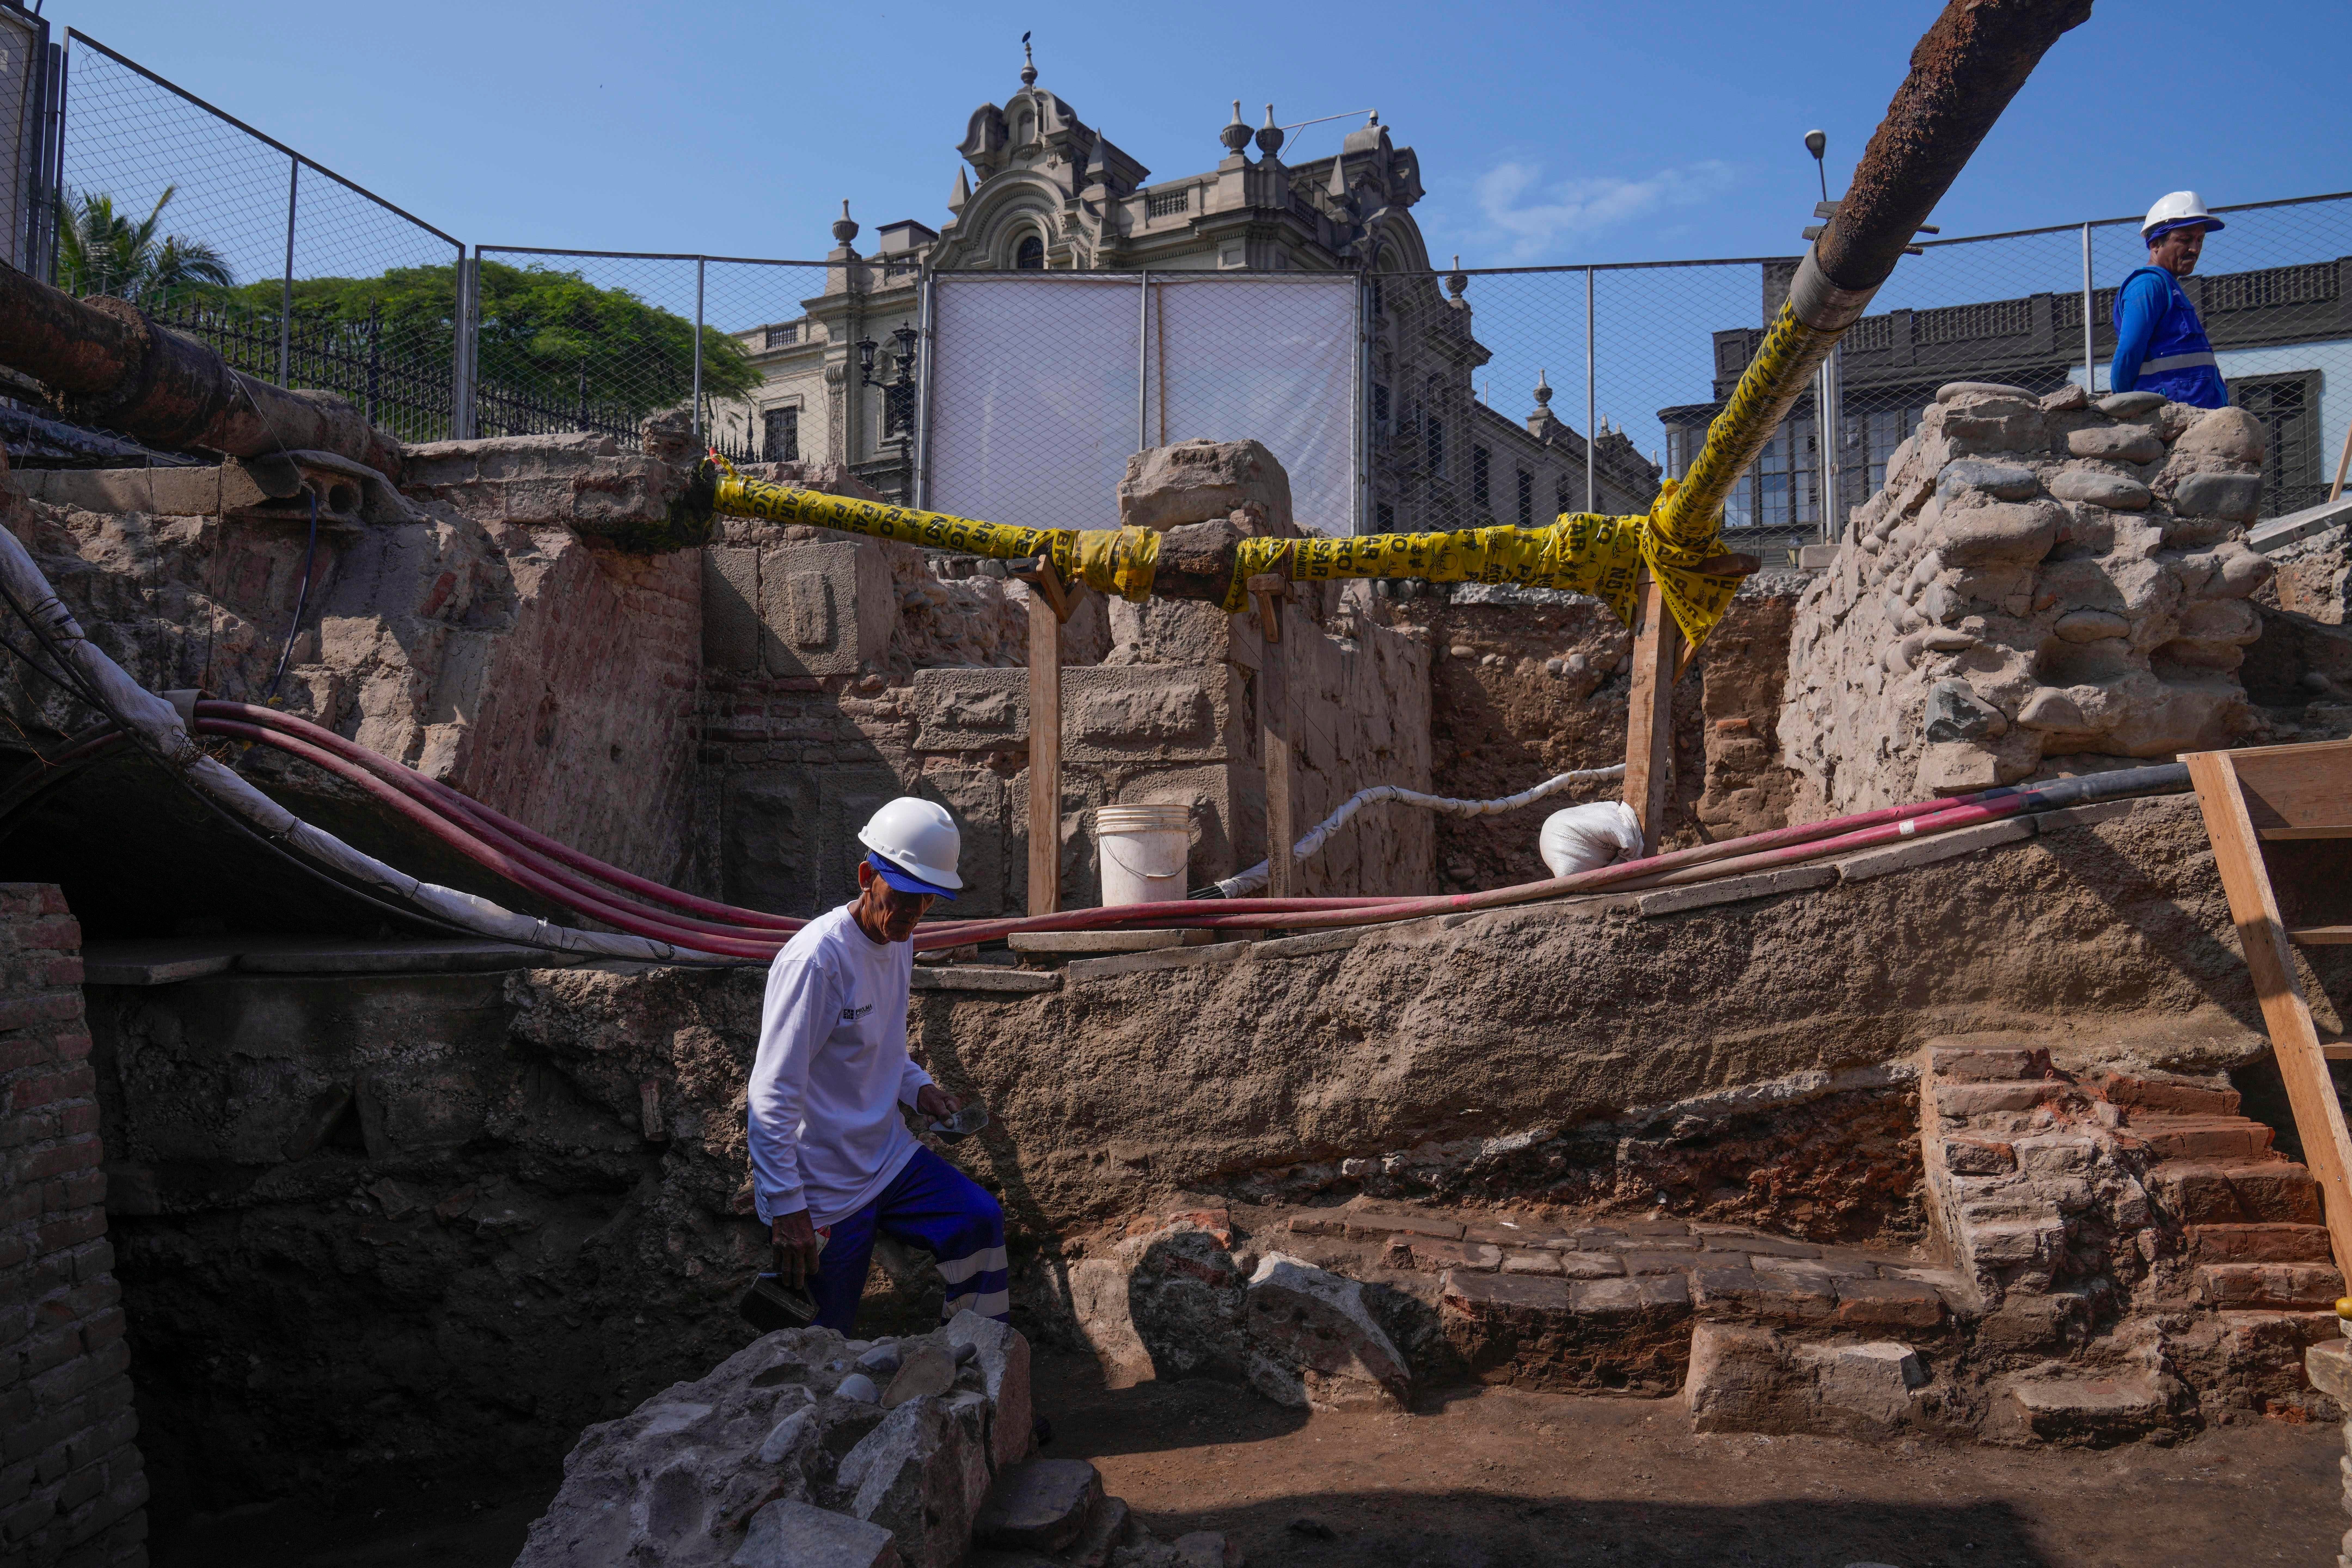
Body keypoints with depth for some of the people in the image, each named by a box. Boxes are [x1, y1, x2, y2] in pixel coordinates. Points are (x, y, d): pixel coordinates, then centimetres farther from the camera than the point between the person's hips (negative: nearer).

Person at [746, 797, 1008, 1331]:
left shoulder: (900, 942, 3)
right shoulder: (816, 959, -24)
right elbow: (773, 1097, -24)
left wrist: (917, 1087, 1)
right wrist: (787, 1209, -24)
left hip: (889, 1157, 8)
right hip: (824, 1190, -7)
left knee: (981, 1220, -1)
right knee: (827, 1333, 2)